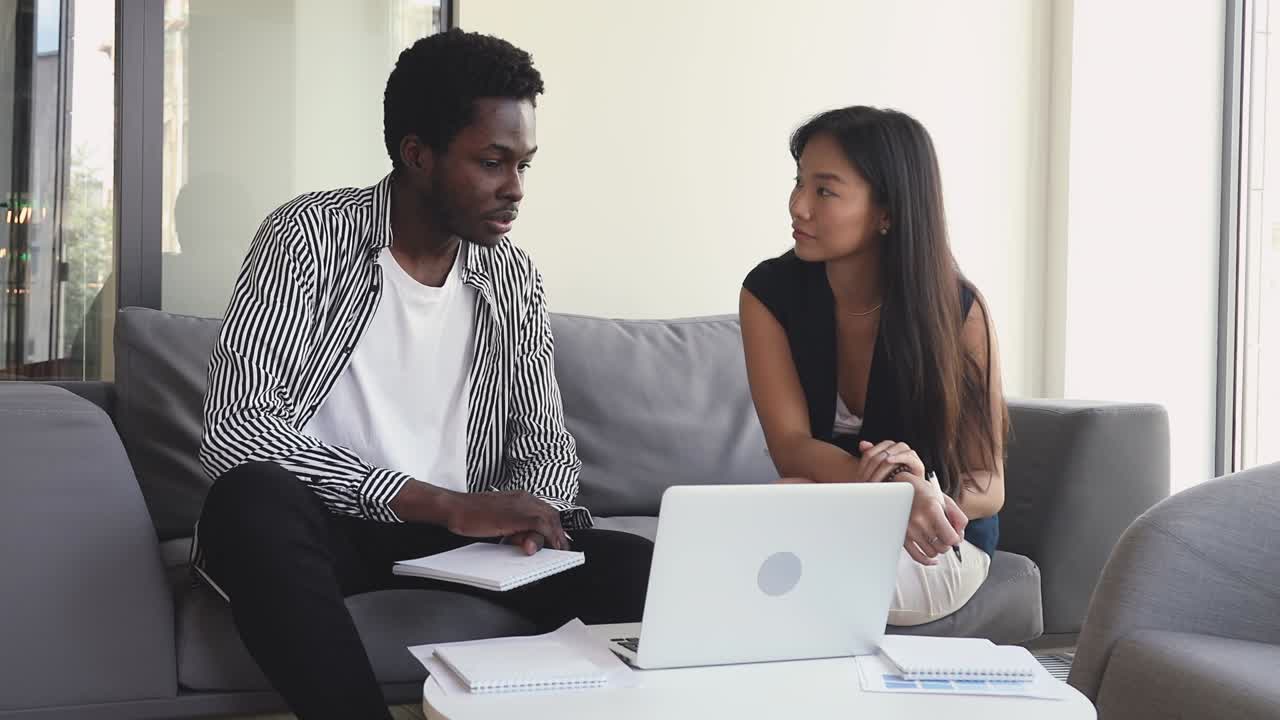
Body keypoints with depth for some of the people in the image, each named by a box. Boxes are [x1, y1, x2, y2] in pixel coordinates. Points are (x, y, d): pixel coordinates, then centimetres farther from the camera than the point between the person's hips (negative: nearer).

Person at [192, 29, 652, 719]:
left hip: (464, 533, 3)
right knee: (252, 501, -37)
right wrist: (444, 504, -28)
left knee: (637, 572, -21)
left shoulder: (513, 278, 5)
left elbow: (546, 440, 10)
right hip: (329, 528, -3)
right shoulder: (308, 236, -10)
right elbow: (235, 428, -22)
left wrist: (526, 514, -17)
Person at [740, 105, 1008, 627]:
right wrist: (899, 492, -37)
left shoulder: (957, 309, -14)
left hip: (940, 549, -3)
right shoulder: (769, 291, -8)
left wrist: (929, 492, -36)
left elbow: (989, 485, -10)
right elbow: (789, 445, -17)